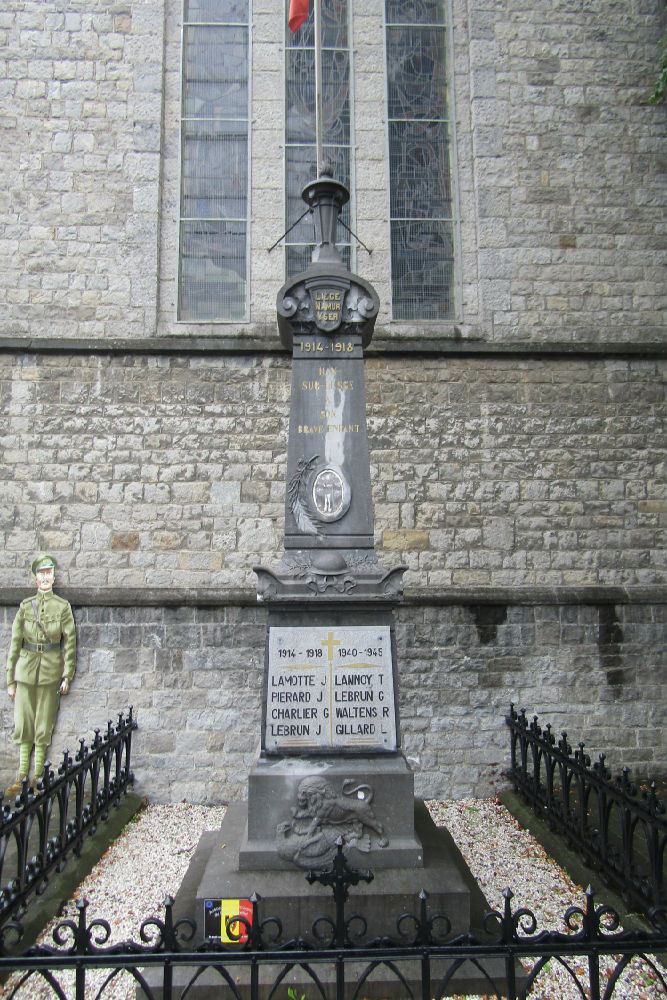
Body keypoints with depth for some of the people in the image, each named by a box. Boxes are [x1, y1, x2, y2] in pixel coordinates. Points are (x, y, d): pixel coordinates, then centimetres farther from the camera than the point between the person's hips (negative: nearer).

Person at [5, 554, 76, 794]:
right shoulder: (25, 606, 6)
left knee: (44, 726, 4)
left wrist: (67, 675, -5)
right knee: (23, 725, 4)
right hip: (25, 670, 2)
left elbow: (70, 641, 1)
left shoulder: (63, 607, 2)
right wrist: (10, 680, 5)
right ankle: (22, 776, 15)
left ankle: (37, 777, 14)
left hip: (50, 671, -2)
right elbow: (15, 643, 8)